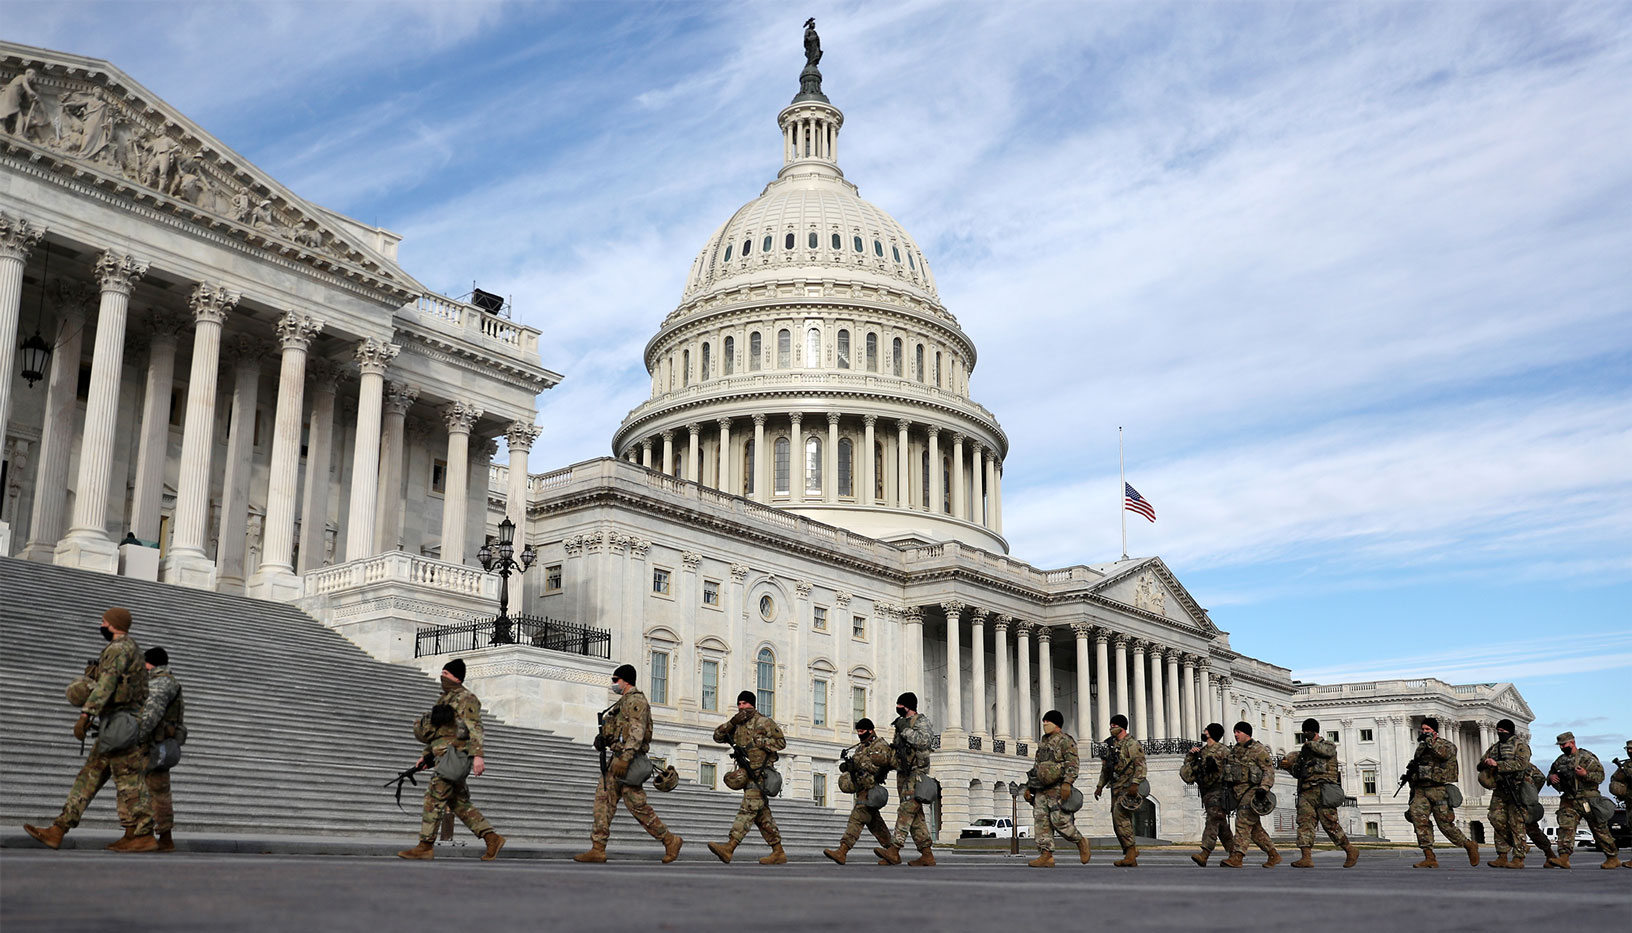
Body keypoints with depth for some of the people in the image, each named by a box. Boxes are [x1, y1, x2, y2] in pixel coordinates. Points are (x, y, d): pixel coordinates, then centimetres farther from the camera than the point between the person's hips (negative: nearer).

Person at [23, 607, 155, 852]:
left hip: (119, 722, -10)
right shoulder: (130, 650, 22)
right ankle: (57, 831, 9)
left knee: (128, 779, -9)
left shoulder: (118, 648, -10)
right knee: (89, 776, 8)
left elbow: (106, 683, -24)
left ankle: (142, 836, -8)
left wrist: (85, 715, -31)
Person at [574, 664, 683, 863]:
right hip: (617, 759, 10)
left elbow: (636, 732, -21)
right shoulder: (623, 703, 22)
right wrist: (603, 739, 9)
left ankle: (670, 841, 1)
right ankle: (598, 849, 2)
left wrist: (625, 758, -30)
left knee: (637, 805, -8)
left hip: (629, 758, -10)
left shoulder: (636, 700, -10)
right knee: (603, 800, 3)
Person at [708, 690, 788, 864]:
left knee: (747, 809, -17)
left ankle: (729, 848, -28)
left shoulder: (764, 721, -3)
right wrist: (731, 722, -7)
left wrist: (759, 742, -16)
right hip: (746, 774, 8)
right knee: (762, 816, 9)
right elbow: (718, 736, 8)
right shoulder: (737, 725, 17)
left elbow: (781, 742, -5)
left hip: (760, 773, -8)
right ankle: (778, 853, 13)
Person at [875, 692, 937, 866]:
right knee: (915, 816, 4)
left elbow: (924, 741, -21)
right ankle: (927, 855, 5)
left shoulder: (921, 721, -2)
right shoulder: (902, 723, 21)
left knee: (906, 810, -17)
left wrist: (905, 730, -18)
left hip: (916, 773, -9)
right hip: (903, 773, 9)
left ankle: (894, 850, -28)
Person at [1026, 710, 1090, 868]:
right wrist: (1029, 787, 21)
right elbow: (1037, 767, 26)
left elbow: (1073, 764, -15)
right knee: (1041, 820, -3)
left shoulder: (1065, 741, -4)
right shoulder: (1043, 743, 22)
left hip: (1058, 788, -8)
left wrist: (1067, 783, -27)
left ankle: (1081, 842, 12)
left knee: (1059, 820, -12)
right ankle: (1046, 856, -4)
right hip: (1041, 789, 8)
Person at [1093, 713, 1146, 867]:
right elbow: (1105, 768, 25)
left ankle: (1131, 851, -18)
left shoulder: (1132, 744, -7)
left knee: (1120, 815, -22)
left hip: (1128, 786, -8)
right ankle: (1131, 859, 9)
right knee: (1118, 823, 5)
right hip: (1116, 787, 8)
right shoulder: (1111, 745, 18)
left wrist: (1135, 784, -27)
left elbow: (1140, 766, -16)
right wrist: (1100, 786, 19)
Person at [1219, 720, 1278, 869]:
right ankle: (1273, 855, 18)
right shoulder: (1235, 750, 16)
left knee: (1243, 822, -16)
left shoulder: (1258, 750, -7)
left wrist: (1264, 787, -22)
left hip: (1252, 790, -8)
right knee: (1255, 828, 10)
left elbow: (1269, 770, -11)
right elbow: (1227, 768, 26)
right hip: (1239, 791, 8)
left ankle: (1237, 857, -22)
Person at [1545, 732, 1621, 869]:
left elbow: (1601, 776, -9)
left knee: (1599, 829, 3)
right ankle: (1563, 858, -18)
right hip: (1569, 800, 5)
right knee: (1566, 827, -10)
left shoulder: (1587, 757, -6)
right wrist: (1551, 777, 3)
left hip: (1588, 800, -5)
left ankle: (1613, 858, 17)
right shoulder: (1560, 760, 12)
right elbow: (1551, 772, 26)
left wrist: (1585, 774, -24)